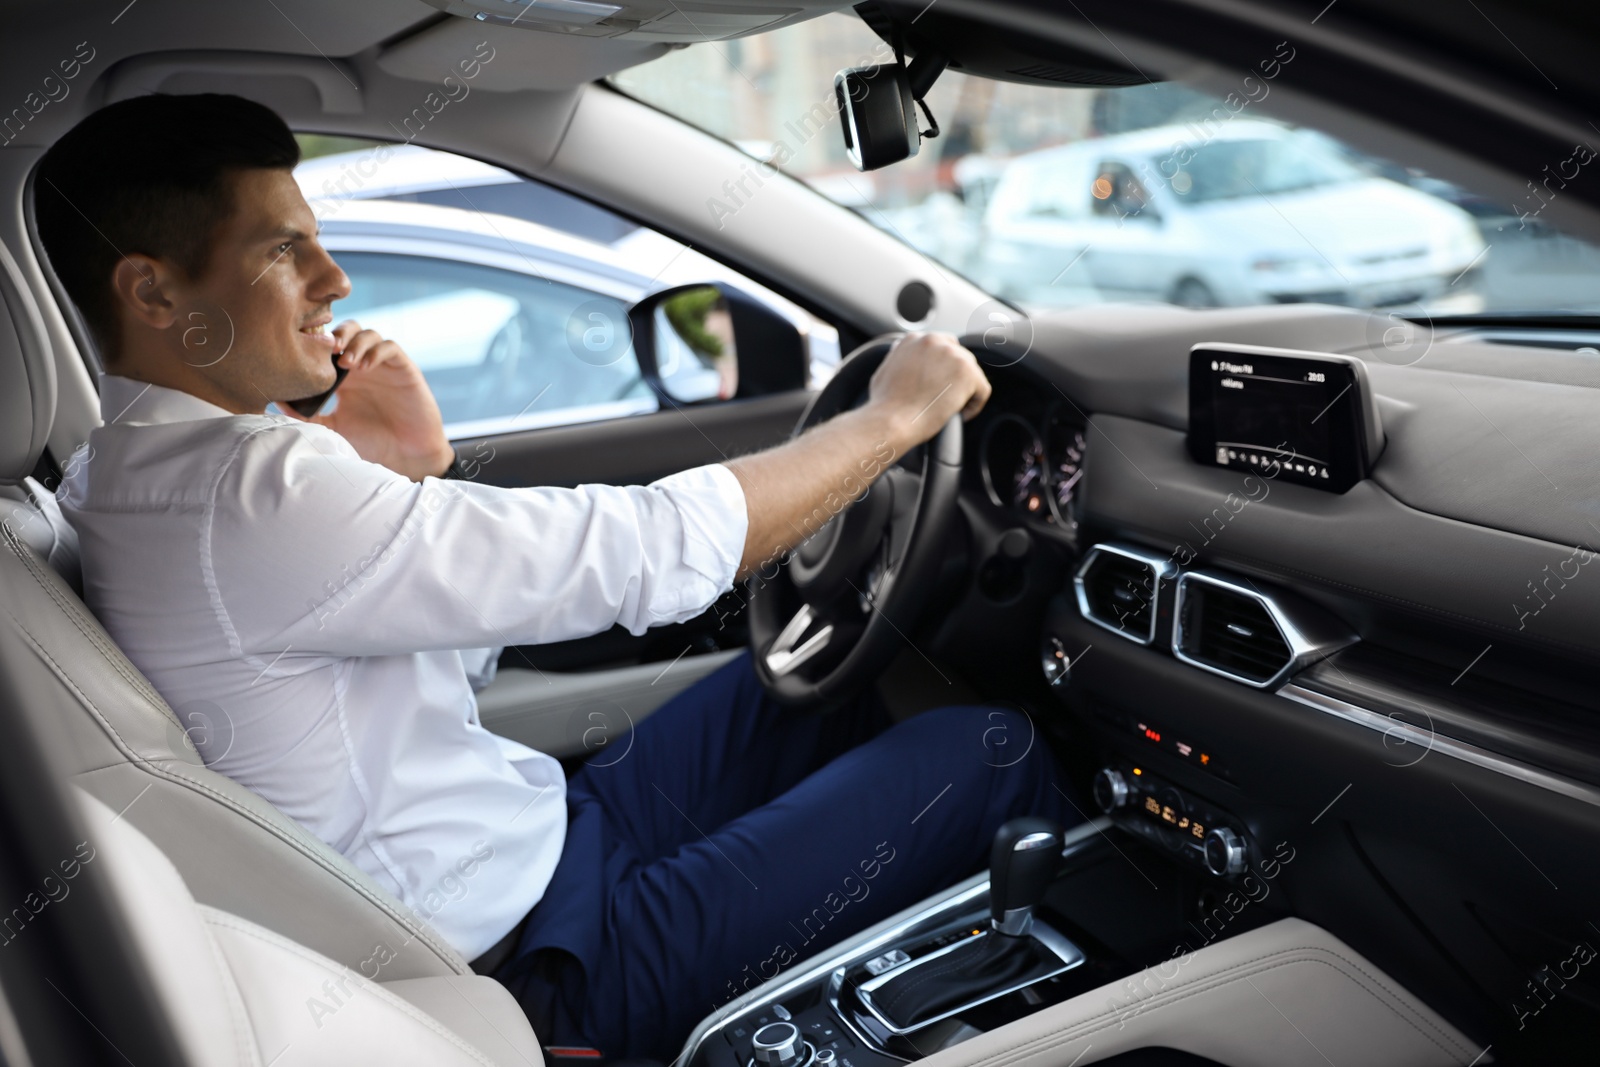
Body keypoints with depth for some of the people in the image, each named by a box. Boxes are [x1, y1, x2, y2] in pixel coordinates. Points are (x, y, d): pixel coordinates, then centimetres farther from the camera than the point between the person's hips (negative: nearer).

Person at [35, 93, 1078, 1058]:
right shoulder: (243, 495, -28)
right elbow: (649, 552, -28)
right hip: (551, 962, -9)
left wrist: (419, 464, -5)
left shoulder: (135, 474, 5)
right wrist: (891, 417, -15)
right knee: (990, 755, -7)